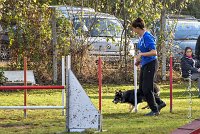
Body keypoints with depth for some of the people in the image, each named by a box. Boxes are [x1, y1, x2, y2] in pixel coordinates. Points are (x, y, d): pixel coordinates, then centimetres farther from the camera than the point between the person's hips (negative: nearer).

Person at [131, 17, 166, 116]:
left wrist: (141, 54, -28)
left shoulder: (147, 37, -18)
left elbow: (154, 52, -24)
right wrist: (140, 60, 15)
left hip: (150, 64, -10)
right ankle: (160, 103, 21)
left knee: (146, 89, -6)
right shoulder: (141, 37, 11)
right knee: (142, 89, 10)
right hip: (145, 64, 10)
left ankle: (155, 110, 6)